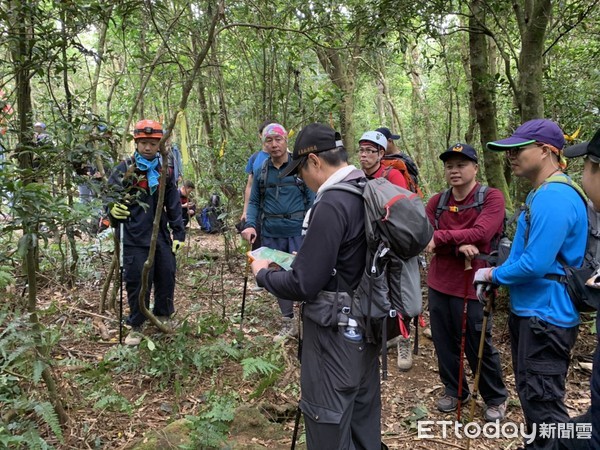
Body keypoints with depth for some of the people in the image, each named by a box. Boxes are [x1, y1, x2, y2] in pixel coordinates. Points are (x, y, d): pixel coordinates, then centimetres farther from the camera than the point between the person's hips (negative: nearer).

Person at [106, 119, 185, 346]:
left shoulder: (165, 169, 7)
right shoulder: (124, 169, -2)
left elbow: (174, 205, 10)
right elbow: (110, 196, 0)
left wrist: (179, 233, 7)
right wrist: (113, 209, -23)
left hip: (162, 236, 4)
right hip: (135, 238, -3)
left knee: (166, 279, 11)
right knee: (137, 283, -1)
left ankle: (164, 318, 33)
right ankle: (136, 327, 17)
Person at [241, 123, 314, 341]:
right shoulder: (261, 172, 8)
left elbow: (312, 199, -4)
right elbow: (254, 202, 12)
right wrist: (250, 225, -5)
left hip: (298, 232, -4)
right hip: (271, 234, 4)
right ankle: (288, 323, 25)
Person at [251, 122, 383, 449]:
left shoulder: (331, 204, -24)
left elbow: (304, 286, -22)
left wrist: (263, 274, -5)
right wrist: (304, 260, 14)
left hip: (336, 334, -9)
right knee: (363, 418, 23)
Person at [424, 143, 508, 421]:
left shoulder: (491, 197, -7)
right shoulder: (437, 202, 6)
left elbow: (481, 233, -22)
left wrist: (440, 238, -16)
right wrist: (459, 245, -21)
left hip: (471, 286, -4)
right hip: (439, 284, 5)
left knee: (479, 346, 8)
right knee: (444, 342, 15)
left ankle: (496, 399, 32)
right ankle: (454, 391, 36)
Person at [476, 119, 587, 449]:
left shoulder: (554, 197, -23)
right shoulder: (542, 193, 11)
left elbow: (535, 263, -27)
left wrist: (492, 274, -11)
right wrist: (496, 276, 8)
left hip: (545, 315, -11)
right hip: (530, 309, 11)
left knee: (543, 402, 1)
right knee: (532, 395, 23)